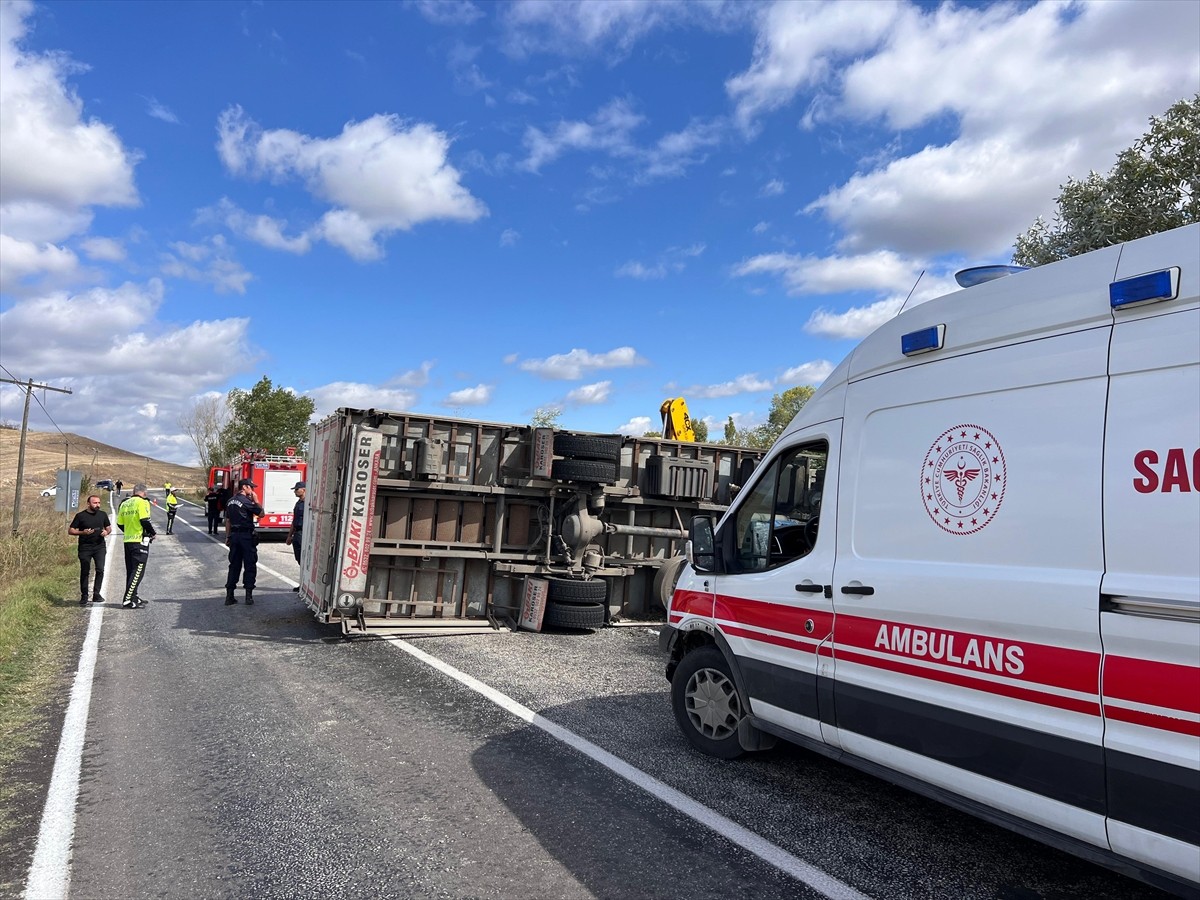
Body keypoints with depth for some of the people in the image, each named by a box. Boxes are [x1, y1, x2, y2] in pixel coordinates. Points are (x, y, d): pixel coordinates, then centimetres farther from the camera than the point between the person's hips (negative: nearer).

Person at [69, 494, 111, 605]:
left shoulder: (103, 514, 9)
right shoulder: (80, 516, 0)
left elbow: (109, 528, 19)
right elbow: (70, 531, 1)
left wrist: (107, 532, -4)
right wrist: (83, 532, -16)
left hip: (99, 547, 2)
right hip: (85, 547, -2)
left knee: (100, 570, -9)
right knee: (84, 572, 2)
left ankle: (96, 594, 0)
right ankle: (84, 596, 12)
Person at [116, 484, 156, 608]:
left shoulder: (124, 504, 12)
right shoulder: (142, 502, -10)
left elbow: (120, 524, 13)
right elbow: (145, 521, -18)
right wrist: (153, 533, -4)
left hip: (127, 541, 8)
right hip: (140, 542, -7)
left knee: (131, 571, 15)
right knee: (137, 571, -4)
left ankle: (133, 597, 24)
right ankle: (128, 600, -8)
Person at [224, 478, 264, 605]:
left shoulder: (230, 501, 11)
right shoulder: (246, 501, -13)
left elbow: (227, 520, 15)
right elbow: (261, 513, -8)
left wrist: (228, 536, 19)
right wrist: (256, 500, 0)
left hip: (234, 535, 7)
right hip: (246, 536, -7)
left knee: (234, 565, 11)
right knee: (250, 566, 0)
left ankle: (229, 596, 11)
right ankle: (249, 596, 0)